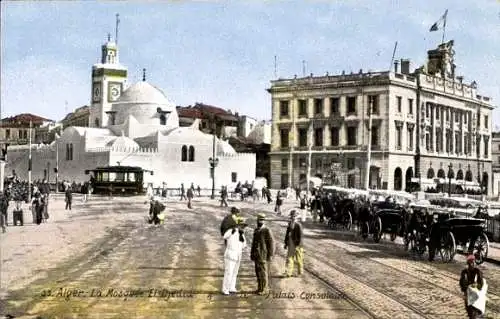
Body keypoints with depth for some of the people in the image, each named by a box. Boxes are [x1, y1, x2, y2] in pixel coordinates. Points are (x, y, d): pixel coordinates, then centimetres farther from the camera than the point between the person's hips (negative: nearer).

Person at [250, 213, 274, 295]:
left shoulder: (267, 230, -13)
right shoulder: (256, 230, 11)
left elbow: (271, 243, -14)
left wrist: (270, 255, -18)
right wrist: (252, 253, 16)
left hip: (264, 255, -8)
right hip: (257, 255, 8)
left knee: (264, 272, -4)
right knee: (258, 272, 10)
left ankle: (265, 289, 3)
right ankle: (260, 288, 19)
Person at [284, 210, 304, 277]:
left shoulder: (298, 225, -15)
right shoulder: (290, 224, 7)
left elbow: (300, 236, -16)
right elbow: (287, 233, 15)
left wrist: (298, 245, -18)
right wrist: (286, 243, 13)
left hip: (297, 245, -6)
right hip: (290, 245, 6)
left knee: (298, 260, 7)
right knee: (289, 258, 4)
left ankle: (300, 272, 20)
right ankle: (289, 273, 8)